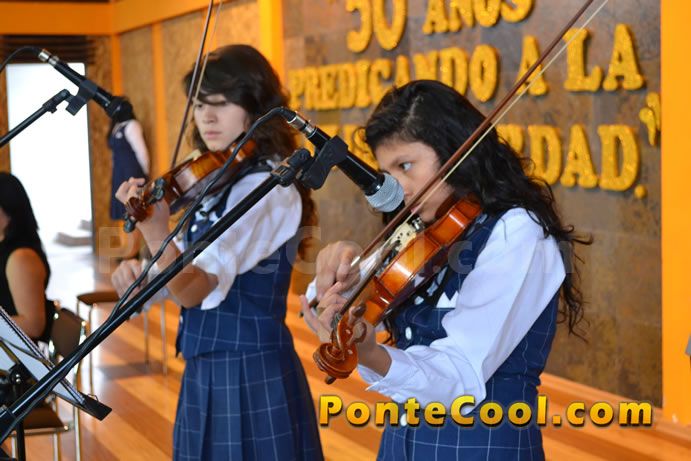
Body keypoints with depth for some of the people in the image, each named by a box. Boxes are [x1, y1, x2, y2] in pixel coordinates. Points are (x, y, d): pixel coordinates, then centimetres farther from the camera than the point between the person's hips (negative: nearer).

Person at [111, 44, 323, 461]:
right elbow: (189, 274, 14)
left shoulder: (268, 188, -18)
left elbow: (195, 289, -27)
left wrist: (156, 232, -42)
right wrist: (141, 270, -6)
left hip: (249, 373, -8)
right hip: (207, 370, 9)